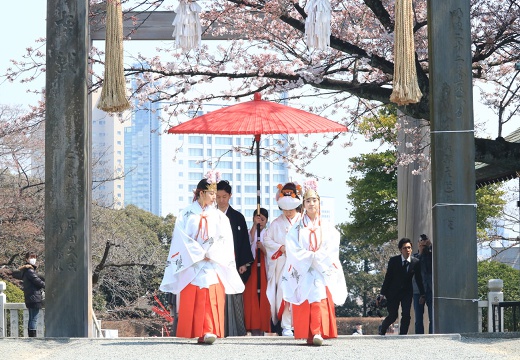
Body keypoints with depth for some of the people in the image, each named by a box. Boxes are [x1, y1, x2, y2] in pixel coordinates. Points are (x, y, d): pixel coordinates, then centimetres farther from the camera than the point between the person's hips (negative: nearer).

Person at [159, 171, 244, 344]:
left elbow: (225, 240, 4)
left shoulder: (219, 216, 12)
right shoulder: (186, 215, 5)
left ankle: (208, 332, -17)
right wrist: (200, 255, -9)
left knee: (211, 297, -12)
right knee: (191, 300, -8)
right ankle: (196, 332, -4)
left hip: (214, 264, 1)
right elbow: (181, 239, -2)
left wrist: (211, 255, -9)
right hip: (191, 264, -1)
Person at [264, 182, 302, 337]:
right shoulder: (276, 223, 9)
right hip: (282, 264, 1)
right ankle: (286, 326, -1)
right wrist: (281, 247, -6)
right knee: (284, 293, -4)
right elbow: (267, 240, 8)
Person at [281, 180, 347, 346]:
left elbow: (332, 250, 2)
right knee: (305, 302, -9)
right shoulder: (297, 228, 9)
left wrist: (316, 258, -10)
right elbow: (293, 250, -1)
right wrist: (312, 257, -9)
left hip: (323, 269, -1)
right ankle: (308, 335, -5)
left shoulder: (327, 227, 11)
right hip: (302, 271, 1)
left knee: (319, 295, -20)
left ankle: (318, 333, -28)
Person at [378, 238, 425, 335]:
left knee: (406, 315, -12)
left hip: (407, 292, 2)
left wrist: (422, 295, 1)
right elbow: (387, 277, -5)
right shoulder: (393, 260, -9)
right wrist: (382, 293, -7)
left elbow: (419, 279, 3)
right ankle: (382, 329, 29)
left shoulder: (415, 262, -5)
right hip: (393, 292, -2)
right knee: (393, 316, 0)